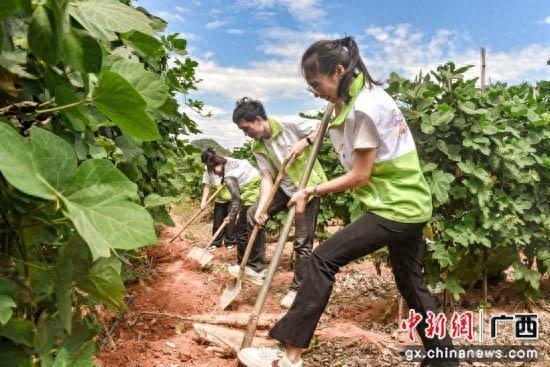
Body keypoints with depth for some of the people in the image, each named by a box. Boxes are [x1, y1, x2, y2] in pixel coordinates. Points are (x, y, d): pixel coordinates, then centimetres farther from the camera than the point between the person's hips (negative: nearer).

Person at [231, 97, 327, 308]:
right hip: (284, 187, 6)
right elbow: (267, 178, -9)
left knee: (303, 241, -4)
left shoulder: (290, 125, -17)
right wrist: (261, 207, -22)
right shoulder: (258, 148, -2)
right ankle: (256, 264, 11)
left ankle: (297, 289, 12)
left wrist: (303, 143, -28)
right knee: (253, 214, -4)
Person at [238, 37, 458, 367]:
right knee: (411, 284, 18)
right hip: (410, 204, 10)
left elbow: (360, 175, -17)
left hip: (395, 208, -10)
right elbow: (340, 126, 30)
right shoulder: (365, 92, 10)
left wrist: (311, 192, -9)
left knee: (324, 259, -10)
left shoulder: (363, 108, -19)